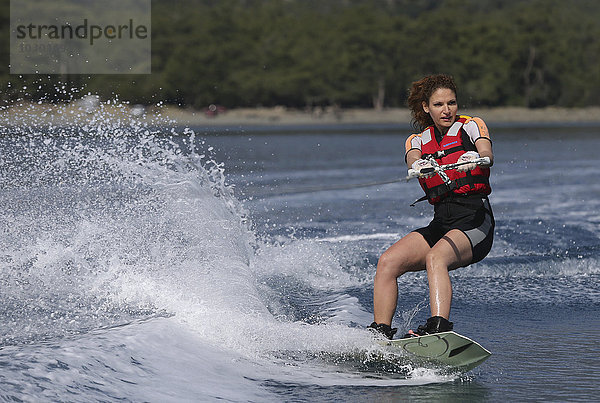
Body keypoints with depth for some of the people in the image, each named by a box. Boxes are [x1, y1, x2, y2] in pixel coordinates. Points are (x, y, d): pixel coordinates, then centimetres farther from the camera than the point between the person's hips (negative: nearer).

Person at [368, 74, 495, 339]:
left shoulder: (471, 126, 7)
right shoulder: (418, 141, 17)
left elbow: (488, 155, -14)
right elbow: (412, 161, -7)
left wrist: (475, 158, -39)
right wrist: (420, 165, -33)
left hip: (475, 218, -5)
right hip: (440, 222, 5)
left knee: (435, 257, -34)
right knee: (388, 262, -16)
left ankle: (438, 327, -51)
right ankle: (380, 332, -16)